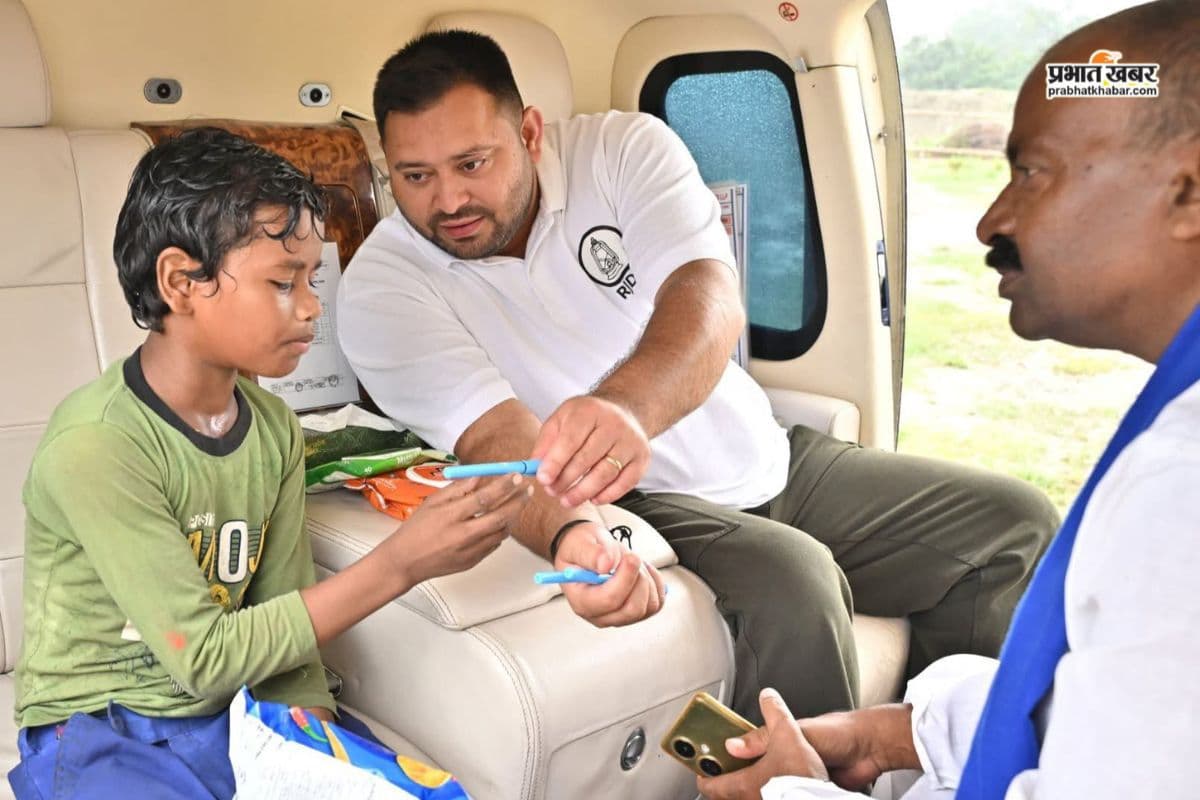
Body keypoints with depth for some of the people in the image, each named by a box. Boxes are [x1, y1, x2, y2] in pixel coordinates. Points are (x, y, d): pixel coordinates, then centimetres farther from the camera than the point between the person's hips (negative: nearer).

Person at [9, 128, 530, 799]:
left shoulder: (275, 427, -2)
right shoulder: (93, 447, -23)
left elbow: (284, 615, 1)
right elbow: (204, 657, -23)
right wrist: (403, 563, -27)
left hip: (234, 717, 5)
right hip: (100, 735, -5)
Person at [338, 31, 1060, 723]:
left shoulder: (625, 148, -7)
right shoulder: (380, 288, -10)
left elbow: (712, 299, -23)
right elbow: (496, 437, -21)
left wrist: (628, 405, -45)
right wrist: (570, 534, -44)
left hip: (769, 460, 5)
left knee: (1016, 523, 2)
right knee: (788, 584, -33)